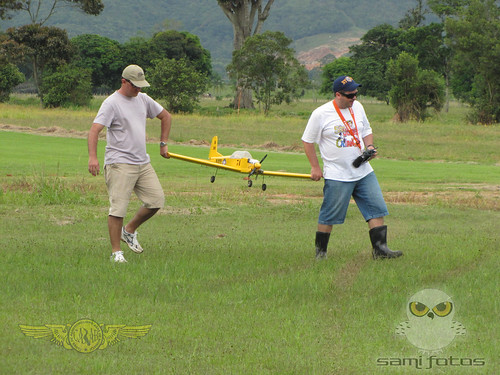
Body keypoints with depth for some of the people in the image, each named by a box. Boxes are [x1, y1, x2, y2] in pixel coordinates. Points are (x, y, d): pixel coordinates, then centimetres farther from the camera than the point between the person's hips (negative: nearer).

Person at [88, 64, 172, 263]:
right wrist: (92, 157, -30)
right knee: (118, 208, -10)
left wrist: (163, 144, 22)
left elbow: (166, 116, 29)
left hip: (143, 163, 7)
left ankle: (130, 231, 21)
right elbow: (95, 129, -18)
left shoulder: (143, 99, 13)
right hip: (120, 163, -7)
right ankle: (116, 252, -3)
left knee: (156, 200, 1)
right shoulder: (112, 103, -8)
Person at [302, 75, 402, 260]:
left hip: (363, 172, 6)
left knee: (377, 209, -1)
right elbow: (308, 141, -1)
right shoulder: (320, 114, -9)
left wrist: (370, 147, 3)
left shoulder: (357, 107, 8)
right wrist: (315, 167, -5)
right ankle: (320, 251, 13)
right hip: (337, 176, -5)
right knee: (329, 216, -2)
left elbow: (366, 131, 22)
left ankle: (380, 248, 2)